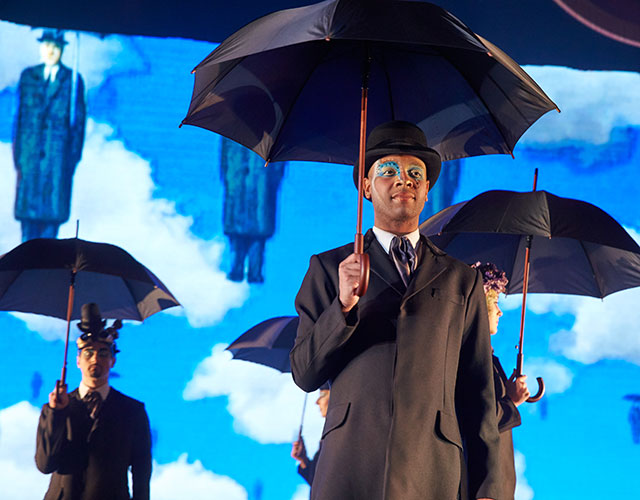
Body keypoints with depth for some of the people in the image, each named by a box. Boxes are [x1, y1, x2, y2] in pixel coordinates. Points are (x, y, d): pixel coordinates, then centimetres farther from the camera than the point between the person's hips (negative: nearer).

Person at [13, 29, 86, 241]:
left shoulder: (72, 80, 4)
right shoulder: (28, 76, 10)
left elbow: (79, 120, 4)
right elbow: (20, 114, 11)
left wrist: (74, 155, -1)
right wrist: (18, 151, 5)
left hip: (59, 152, -2)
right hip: (30, 150, 2)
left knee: (53, 206, -2)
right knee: (28, 204, 1)